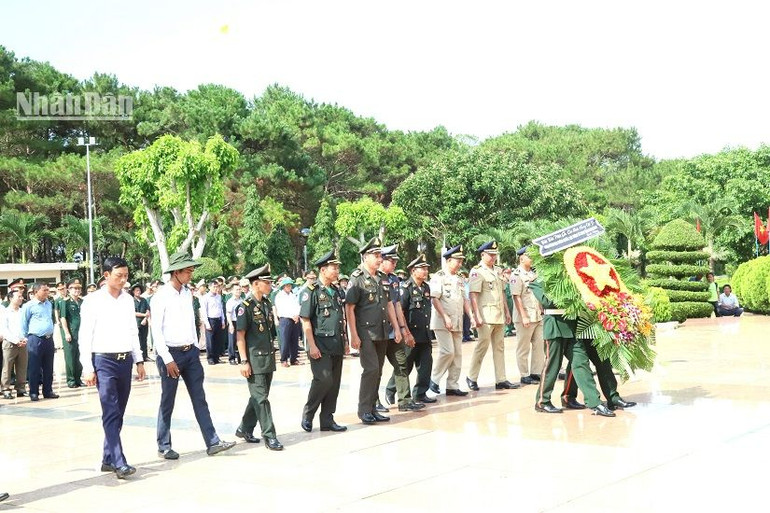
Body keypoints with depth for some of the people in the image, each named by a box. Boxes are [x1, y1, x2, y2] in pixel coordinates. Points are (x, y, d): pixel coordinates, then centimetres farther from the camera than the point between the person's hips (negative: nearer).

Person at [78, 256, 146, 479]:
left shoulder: (128, 299, 10)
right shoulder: (93, 301, -6)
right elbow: (84, 336, -6)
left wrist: (139, 360, 12)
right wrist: (88, 368, -10)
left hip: (125, 360, 6)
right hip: (104, 361, -5)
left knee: (118, 414, 9)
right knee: (111, 413, -10)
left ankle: (108, 459, 19)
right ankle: (119, 462, -12)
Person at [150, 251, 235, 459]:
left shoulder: (187, 294, 8)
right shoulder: (161, 296, -12)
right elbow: (156, 330, -14)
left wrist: (195, 348, 13)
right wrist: (168, 359, -16)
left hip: (190, 352, 6)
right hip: (170, 354, -6)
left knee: (199, 399, 5)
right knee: (168, 402, 4)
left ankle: (212, 442, 6)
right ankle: (163, 446, 16)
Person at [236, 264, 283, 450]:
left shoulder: (267, 303, 11)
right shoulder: (246, 306, -11)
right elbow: (240, 335, -12)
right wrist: (244, 361, -16)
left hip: (268, 358, 8)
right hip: (254, 360, -8)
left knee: (258, 397, 14)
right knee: (260, 398, -5)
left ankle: (245, 429, 27)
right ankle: (269, 436, -3)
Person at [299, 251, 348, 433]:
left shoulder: (336, 291, 15)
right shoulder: (312, 291, -8)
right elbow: (306, 320, -12)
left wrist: (345, 341, 17)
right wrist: (312, 346, -17)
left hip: (336, 345, 7)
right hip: (321, 345, -7)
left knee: (334, 383, 7)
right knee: (323, 379, -14)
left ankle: (327, 420, 14)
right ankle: (307, 414, 4)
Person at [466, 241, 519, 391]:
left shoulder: (498, 271, 16)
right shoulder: (477, 271, -8)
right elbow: (473, 295, -14)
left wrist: (507, 311, 17)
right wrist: (477, 316, -19)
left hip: (499, 315, 8)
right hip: (486, 315, -8)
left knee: (499, 347, 8)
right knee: (482, 346, -5)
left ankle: (501, 380, 11)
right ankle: (472, 378, 7)